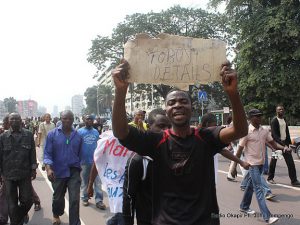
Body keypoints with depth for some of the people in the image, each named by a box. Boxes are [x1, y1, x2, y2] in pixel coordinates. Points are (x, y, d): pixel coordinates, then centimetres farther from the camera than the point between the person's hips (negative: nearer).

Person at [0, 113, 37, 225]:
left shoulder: (28, 135, 2)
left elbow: (32, 153, 4)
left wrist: (33, 169, 2)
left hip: (25, 174, 0)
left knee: (27, 200, 5)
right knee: (12, 204, 5)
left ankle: (22, 214, 38)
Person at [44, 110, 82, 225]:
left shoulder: (78, 136, -1)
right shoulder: (52, 134, -7)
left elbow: (79, 154, 8)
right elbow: (47, 153, -10)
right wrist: (48, 168, -24)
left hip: (74, 172, 0)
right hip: (58, 172, 0)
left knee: (75, 199, -8)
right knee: (58, 198, 19)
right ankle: (56, 215, 49)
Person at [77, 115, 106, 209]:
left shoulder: (96, 132, 6)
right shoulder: (80, 132, -4)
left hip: (95, 160, 2)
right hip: (84, 161, -2)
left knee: (97, 181, 1)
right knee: (85, 181, 12)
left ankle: (99, 200, 5)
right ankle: (85, 198, 26)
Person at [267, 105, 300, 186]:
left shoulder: (284, 120, 13)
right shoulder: (274, 121, -10)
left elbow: (287, 133, 18)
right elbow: (274, 135, -18)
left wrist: (289, 143, 10)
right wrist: (282, 144, -26)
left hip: (285, 142, 6)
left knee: (290, 162, -2)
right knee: (273, 161, 6)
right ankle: (270, 178, 22)